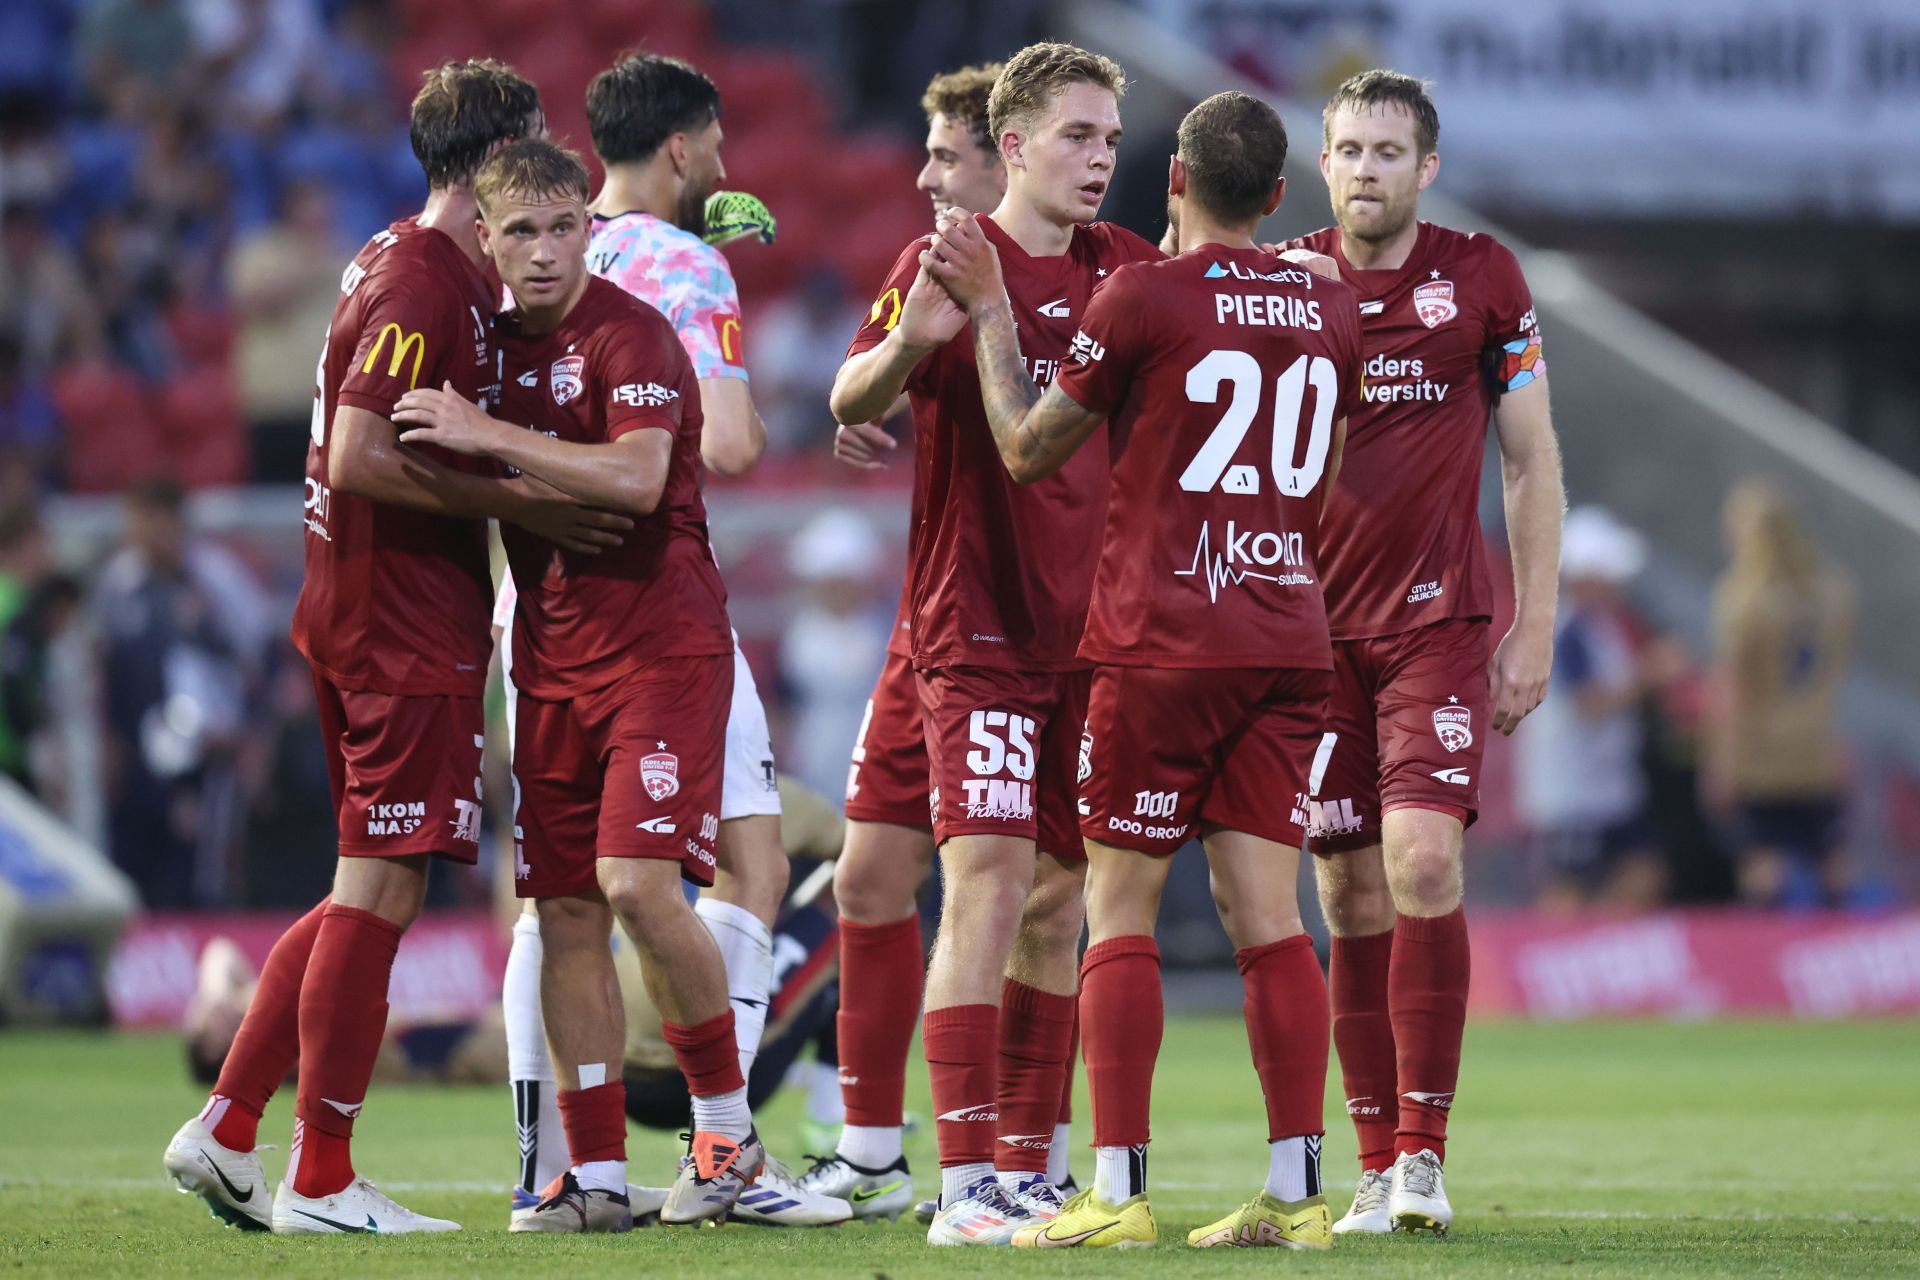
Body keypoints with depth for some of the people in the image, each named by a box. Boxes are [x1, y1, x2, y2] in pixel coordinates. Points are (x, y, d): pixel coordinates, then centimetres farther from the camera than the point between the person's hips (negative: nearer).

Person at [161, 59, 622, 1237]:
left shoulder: (427, 268, 15)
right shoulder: (421, 282, -16)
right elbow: (359, 459, -22)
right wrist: (517, 503, -19)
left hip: (367, 612, 10)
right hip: (405, 624, -10)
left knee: (371, 891, 15)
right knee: (382, 889, -6)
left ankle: (226, 1134, 16)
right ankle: (320, 1184, -2)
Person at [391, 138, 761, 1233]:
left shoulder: (630, 335, -11)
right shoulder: (489, 341, 12)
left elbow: (637, 477, -26)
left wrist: (490, 436, -24)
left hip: (662, 641, -7)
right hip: (552, 653, 7)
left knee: (637, 880, -18)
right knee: (566, 910, 2)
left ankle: (727, 1124, 0)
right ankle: (598, 1176, 5)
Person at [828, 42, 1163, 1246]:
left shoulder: (1129, 268, 9)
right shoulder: (950, 263, -6)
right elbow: (852, 403, -15)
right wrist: (908, 341, -37)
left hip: (1095, 630, 5)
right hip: (980, 627, -5)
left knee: (1062, 896, 7)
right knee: (988, 877, -15)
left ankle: (1025, 1168, 15)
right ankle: (965, 1182, -17)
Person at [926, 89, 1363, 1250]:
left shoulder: (1144, 298, -8)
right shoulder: (1332, 311, 8)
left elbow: (1029, 450, 2)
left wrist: (987, 312, 13)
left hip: (1162, 645, -5)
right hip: (1291, 645, 5)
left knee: (1120, 913, 1)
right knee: (1267, 913, 4)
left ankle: (1119, 1192, -3)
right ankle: (1297, 1189, -1)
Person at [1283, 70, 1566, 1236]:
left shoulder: (1482, 277, 2)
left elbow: (1533, 462, 6)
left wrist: (1535, 631, 1)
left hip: (1440, 621, -2)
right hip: (1313, 627, 2)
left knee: (1422, 860, -17)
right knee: (1352, 898, 1)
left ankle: (1423, 1151, -12)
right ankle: (1377, 1167, 7)